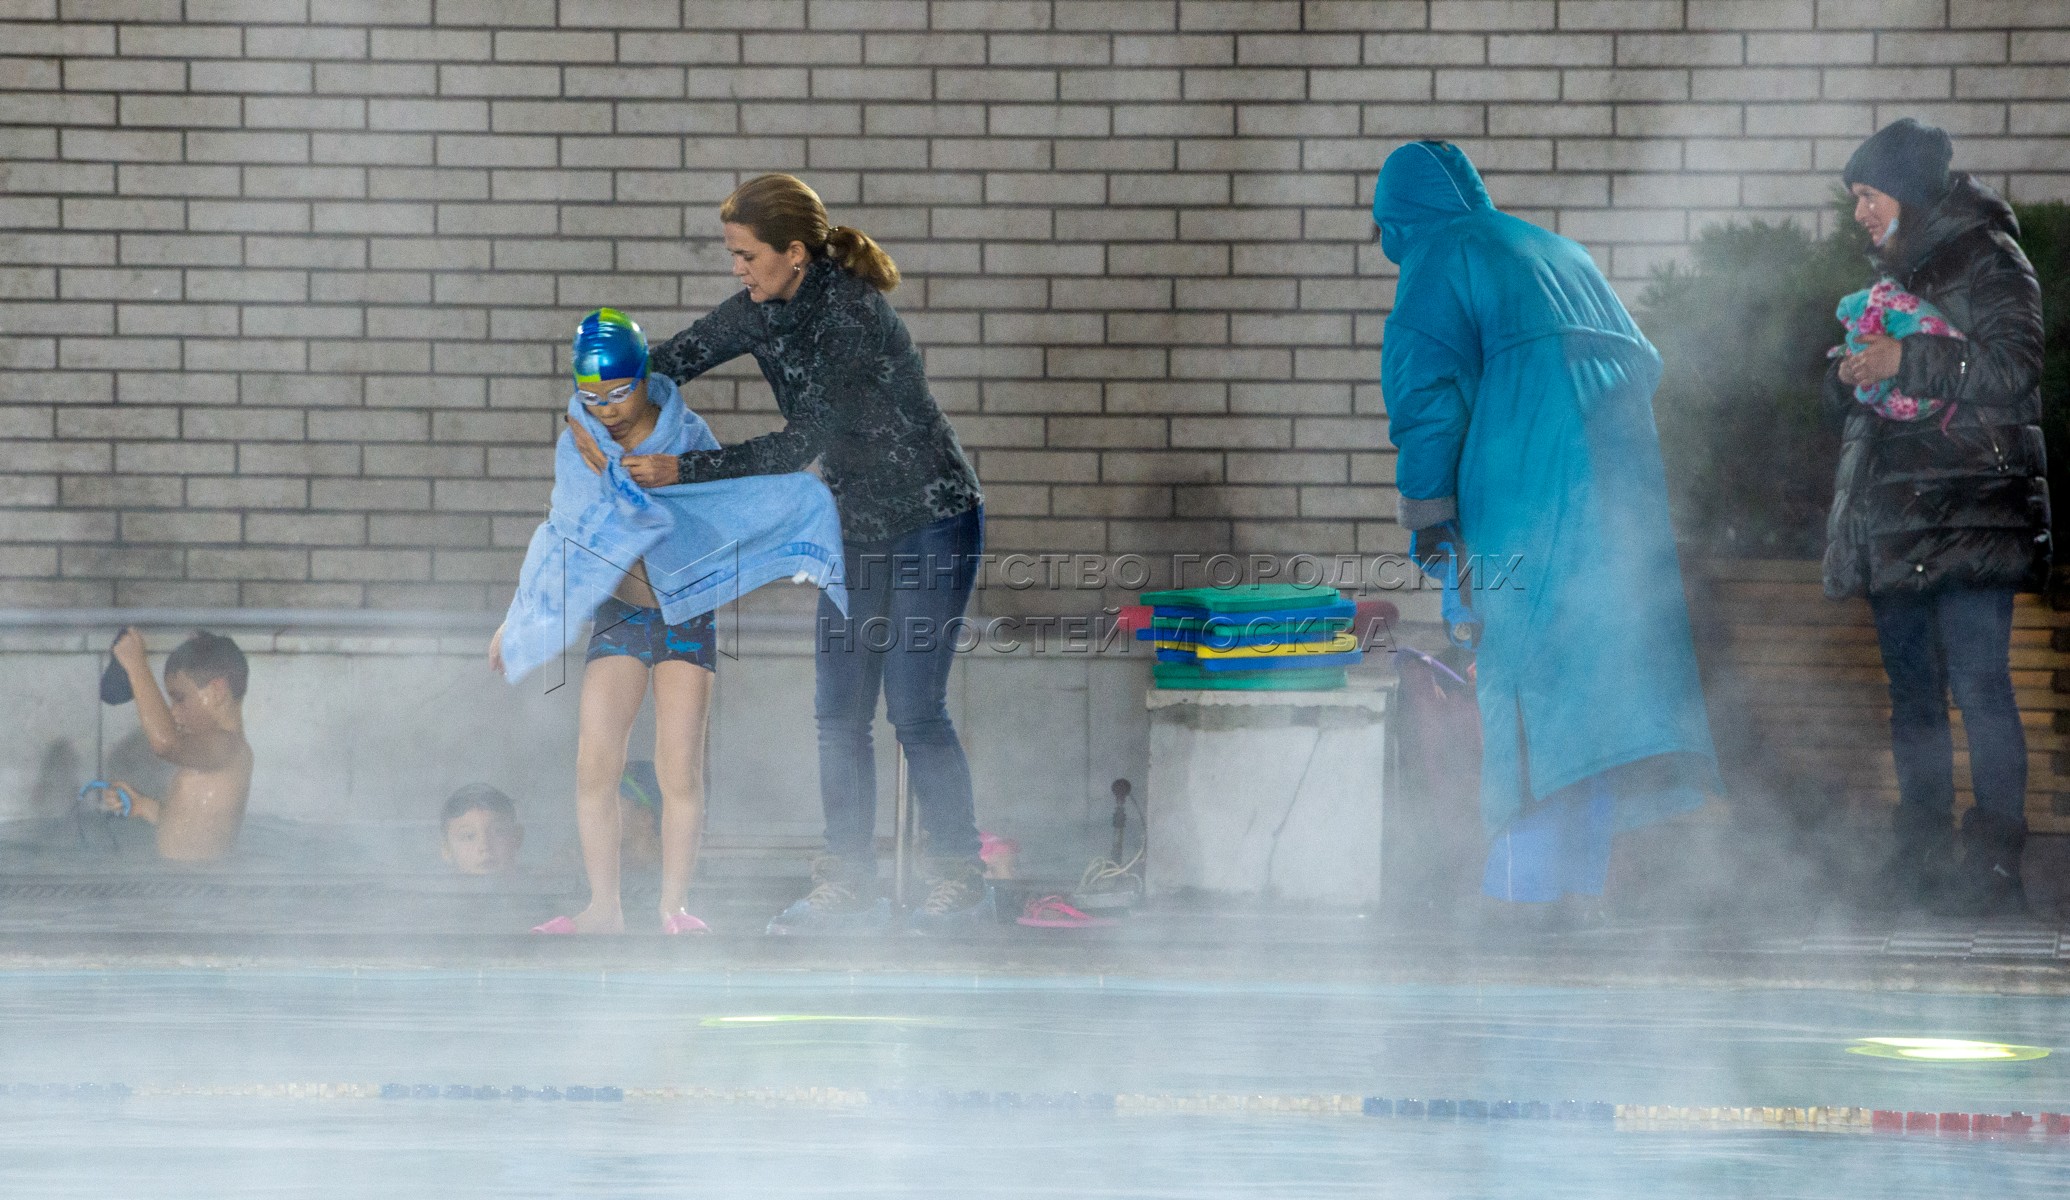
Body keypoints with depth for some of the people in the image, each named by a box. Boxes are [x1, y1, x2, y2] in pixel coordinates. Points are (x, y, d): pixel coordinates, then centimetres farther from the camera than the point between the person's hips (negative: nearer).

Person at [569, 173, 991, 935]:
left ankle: (961, 883, -1)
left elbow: (800, 446, -26)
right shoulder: (768, 307, -1)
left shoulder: (852, 318, -26)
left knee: (915, 709, -10)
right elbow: (676, 358, 7)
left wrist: (683, 471, -26)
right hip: (860, 527, 8)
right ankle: (850, 887, 7)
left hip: (932, 523, -8)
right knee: (839, 711, 4)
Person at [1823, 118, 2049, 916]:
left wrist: (1908, 362, -19)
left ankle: (1995, 864, -14)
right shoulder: (1891, 274, 22)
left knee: (1978, 682, -13)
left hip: (1969, 513, -8)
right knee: (1911, 689, 7)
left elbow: (2015, 366, -15)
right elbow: (1853, 391, 26)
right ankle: (1922, 857, 10)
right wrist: (1849, 376, 2)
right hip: (1896, 517, 8)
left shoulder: (1987, 261, -2)